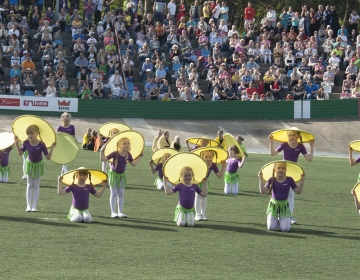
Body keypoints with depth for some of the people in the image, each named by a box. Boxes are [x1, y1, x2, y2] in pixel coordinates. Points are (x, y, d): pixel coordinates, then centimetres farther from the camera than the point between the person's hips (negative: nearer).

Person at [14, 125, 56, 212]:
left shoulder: (41, 144, -23)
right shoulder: (26, 143, -15)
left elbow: (48, 157, -19)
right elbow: (20, 153, -2)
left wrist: (52, 148, -31)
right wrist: (16, 143, -9)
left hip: (38, 166, -2)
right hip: (30, 165, 2)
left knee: (36, 186, 4)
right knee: (29, 186, 5)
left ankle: (34, 206, 7)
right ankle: (28, 206, 8)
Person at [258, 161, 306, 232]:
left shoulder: (289, 180, -6)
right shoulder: (272, 180, -7)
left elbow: (298, 191, -2)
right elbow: (262, 191, -13)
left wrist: (302, 180, -10)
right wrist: (261, 179, -20)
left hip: (284, 205, 0)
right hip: (274, 205, 0)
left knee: (285, 229, -14)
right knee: (271, 228, -11)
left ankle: (283, 220, 24)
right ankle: (275, 220, 26)